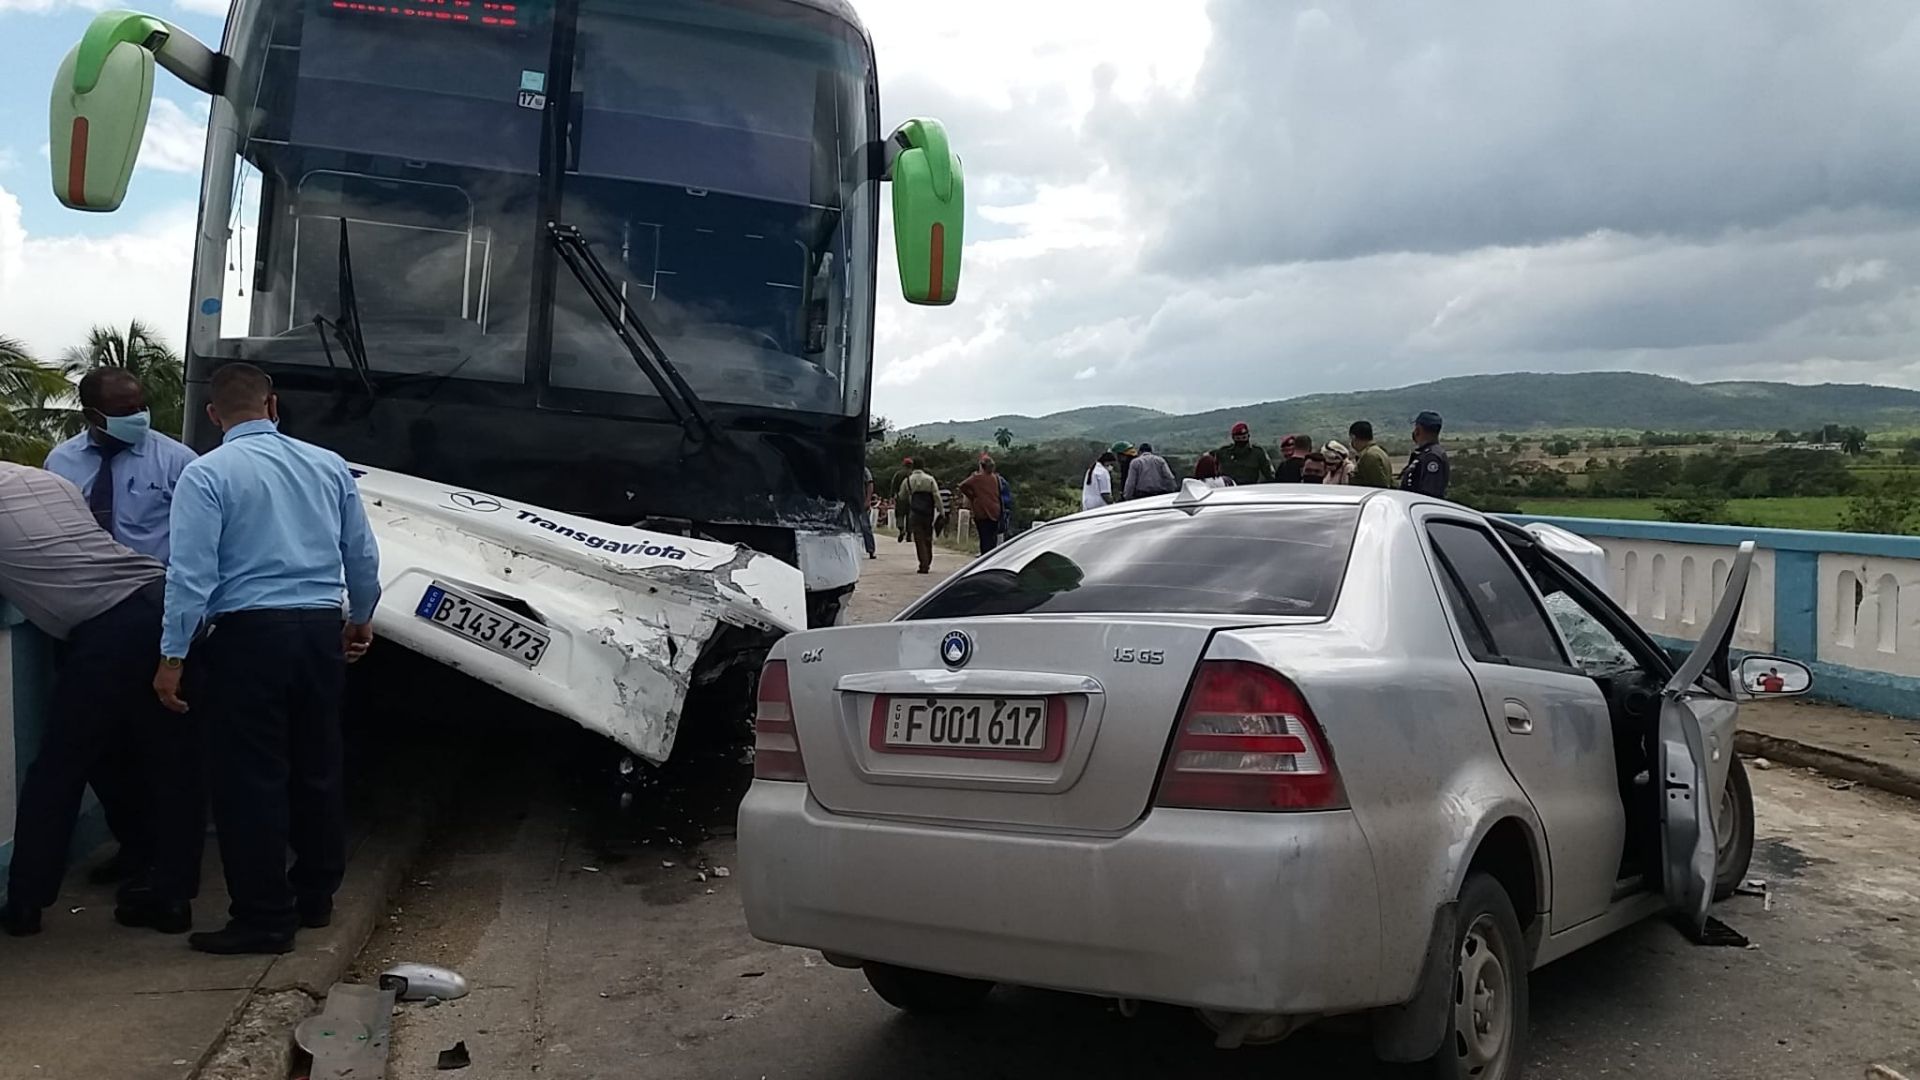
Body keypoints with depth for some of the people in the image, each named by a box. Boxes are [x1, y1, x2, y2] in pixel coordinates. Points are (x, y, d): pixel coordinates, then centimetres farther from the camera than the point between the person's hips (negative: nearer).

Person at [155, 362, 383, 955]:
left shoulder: (207, 474, -7)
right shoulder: (329, 465, 6)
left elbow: (193, 574, -13)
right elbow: (363, 555, 12)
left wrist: (173, 656, -7)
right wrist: (361, 618, 27)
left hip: (248, 636, -5)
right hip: (322, 630, 5)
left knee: (250, 779, 2)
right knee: (317, 768, 16)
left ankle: (265, 918, 7)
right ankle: (316, 896, 28)